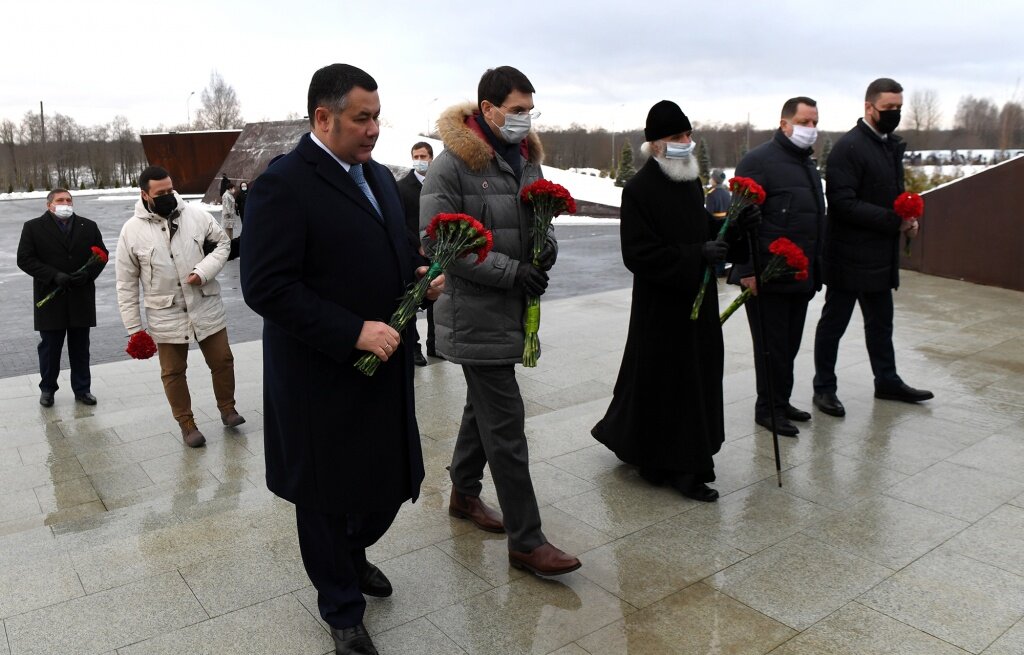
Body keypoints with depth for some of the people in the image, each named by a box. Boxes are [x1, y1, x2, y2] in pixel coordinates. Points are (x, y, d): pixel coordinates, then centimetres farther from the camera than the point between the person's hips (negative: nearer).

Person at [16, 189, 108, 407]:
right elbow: (24, 259, -5)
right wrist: (54, 276, -17)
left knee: (80, 347, 10)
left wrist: (87, 274, -11)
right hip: (50, 298, -2)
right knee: (50, 346, 9)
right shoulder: (33, 227, 0)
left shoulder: (89, 226, 7)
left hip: (81, 298, 2)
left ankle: (82, 389, 20)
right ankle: (47, 388, 25)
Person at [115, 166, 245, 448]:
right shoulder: (132, 230, -7)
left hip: (206, 305, 1)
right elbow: (126, 284, -2)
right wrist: (133, 327, -1)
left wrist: (205, 270, -12)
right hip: (166, 314, -1)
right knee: (173, 372, 8)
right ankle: (187, 423, 25)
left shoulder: (195, 215, -5)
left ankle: (227, 408, 32)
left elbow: (222, 242, 7)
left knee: (222, 360, 9)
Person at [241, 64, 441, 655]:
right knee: (328, 496, 12)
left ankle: (352, 555, 48)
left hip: (385, 367, 7)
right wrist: (353, 332, -24)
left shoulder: (380, 176, 10)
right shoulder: (283, 185, -15)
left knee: (391, 482, 16)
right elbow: (266, 287, -21)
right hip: (324, 378, -7)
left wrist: (420, 276, -2)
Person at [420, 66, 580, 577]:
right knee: (506, 423, -6)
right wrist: (512, 271, -21)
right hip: (476, 314, -8)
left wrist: (547, 242, -3)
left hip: (514, 310, 8)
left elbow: (538, 218, 21)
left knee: (483, 406, 21)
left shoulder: (526, 158, 11)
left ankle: (464, 493, 42)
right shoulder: (452, 165, -14)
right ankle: (525, 541, 4)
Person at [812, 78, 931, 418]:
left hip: (880, 255, 8)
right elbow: (842, 203, -21)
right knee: (834, 322, 3)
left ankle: (887, 381, 31)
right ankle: (824, 387, 15)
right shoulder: (848, 147, -14)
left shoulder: (891, 145, 13)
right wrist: (892, 221, -22)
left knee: (880, 321, 18)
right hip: (850, 256, -8)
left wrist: (906, 218, 1)